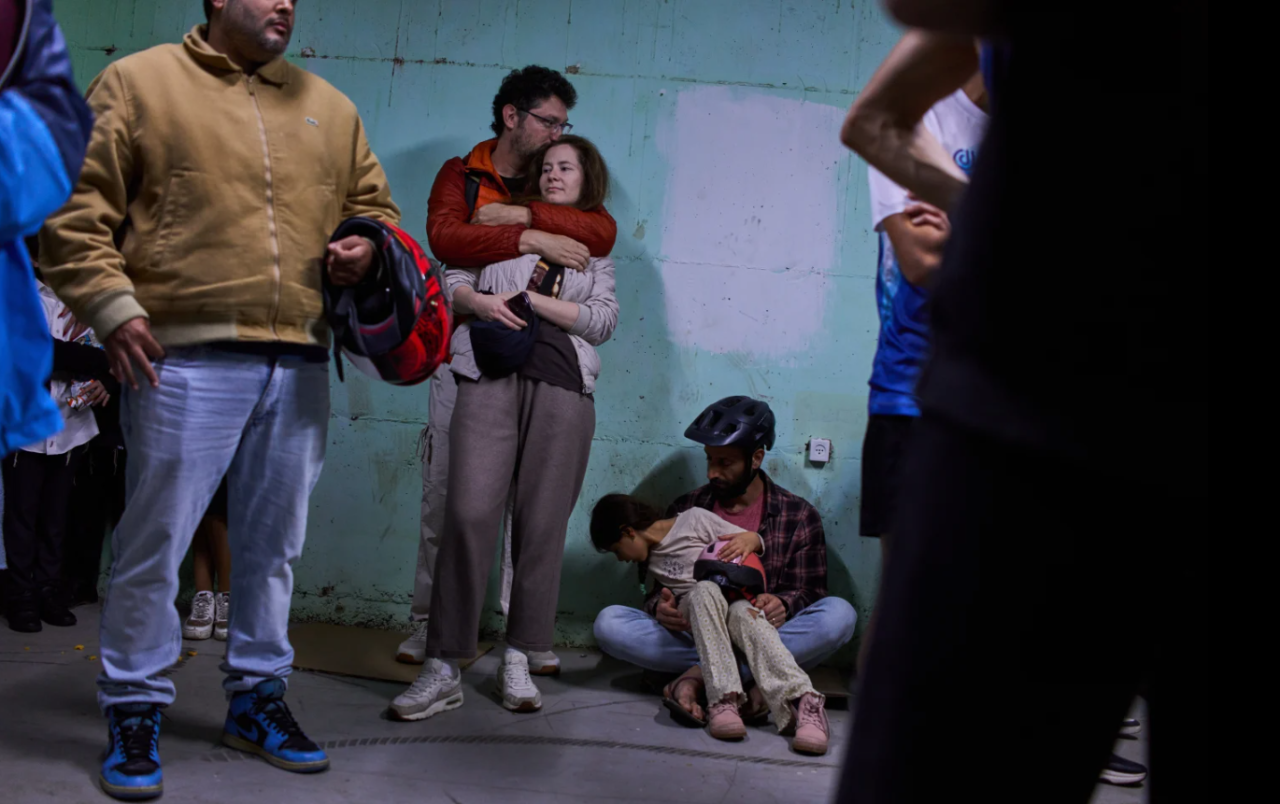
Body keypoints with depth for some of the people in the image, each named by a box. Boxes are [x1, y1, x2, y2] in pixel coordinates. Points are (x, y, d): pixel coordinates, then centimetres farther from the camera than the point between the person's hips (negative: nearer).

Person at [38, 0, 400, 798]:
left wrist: (366, 247, 3)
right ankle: (134, 710, 15)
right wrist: (111, 305, -10)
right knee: (156, 541, 0)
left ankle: (258, 695, 27)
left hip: (299, 364, 5)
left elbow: (375, 205, 25)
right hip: (186, 358, -4)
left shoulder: (329, 108, 17)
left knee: (275, 544, 12)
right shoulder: (138, 82, 4)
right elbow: (76, 209, 0)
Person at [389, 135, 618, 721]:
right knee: (469, 514, -13)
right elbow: (454, 277, 17)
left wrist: (531, 299, -1)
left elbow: (603, 321, 7)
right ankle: (442, 668, -9)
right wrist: (479, 301, -5)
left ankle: (518, 662, 9)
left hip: (562, 388, 1)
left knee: (542, 525, -2)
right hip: (490, 379, -1)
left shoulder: (595, 251, 22)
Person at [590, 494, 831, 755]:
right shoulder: (649, 561, 26)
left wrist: (752, 539, -14)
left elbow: (747, 541, 8)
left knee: (743, 613, -37)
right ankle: (723, 698, -48)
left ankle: (802, 701, -56)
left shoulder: (694, 519, 9)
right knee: (705, 590, -32)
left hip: (739, 599, -2)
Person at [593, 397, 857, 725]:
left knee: (840, 614, -29)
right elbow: (661, 587, 8)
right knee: (609, 622, -23)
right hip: (694, 635, 1)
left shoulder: (799, 516, 6)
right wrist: (660, 607, -18)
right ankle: (747, 678, -32)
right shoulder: (685, 511, 11)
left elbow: (808, 593, 2)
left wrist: (782, 606, -23)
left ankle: (701, 675, -34)